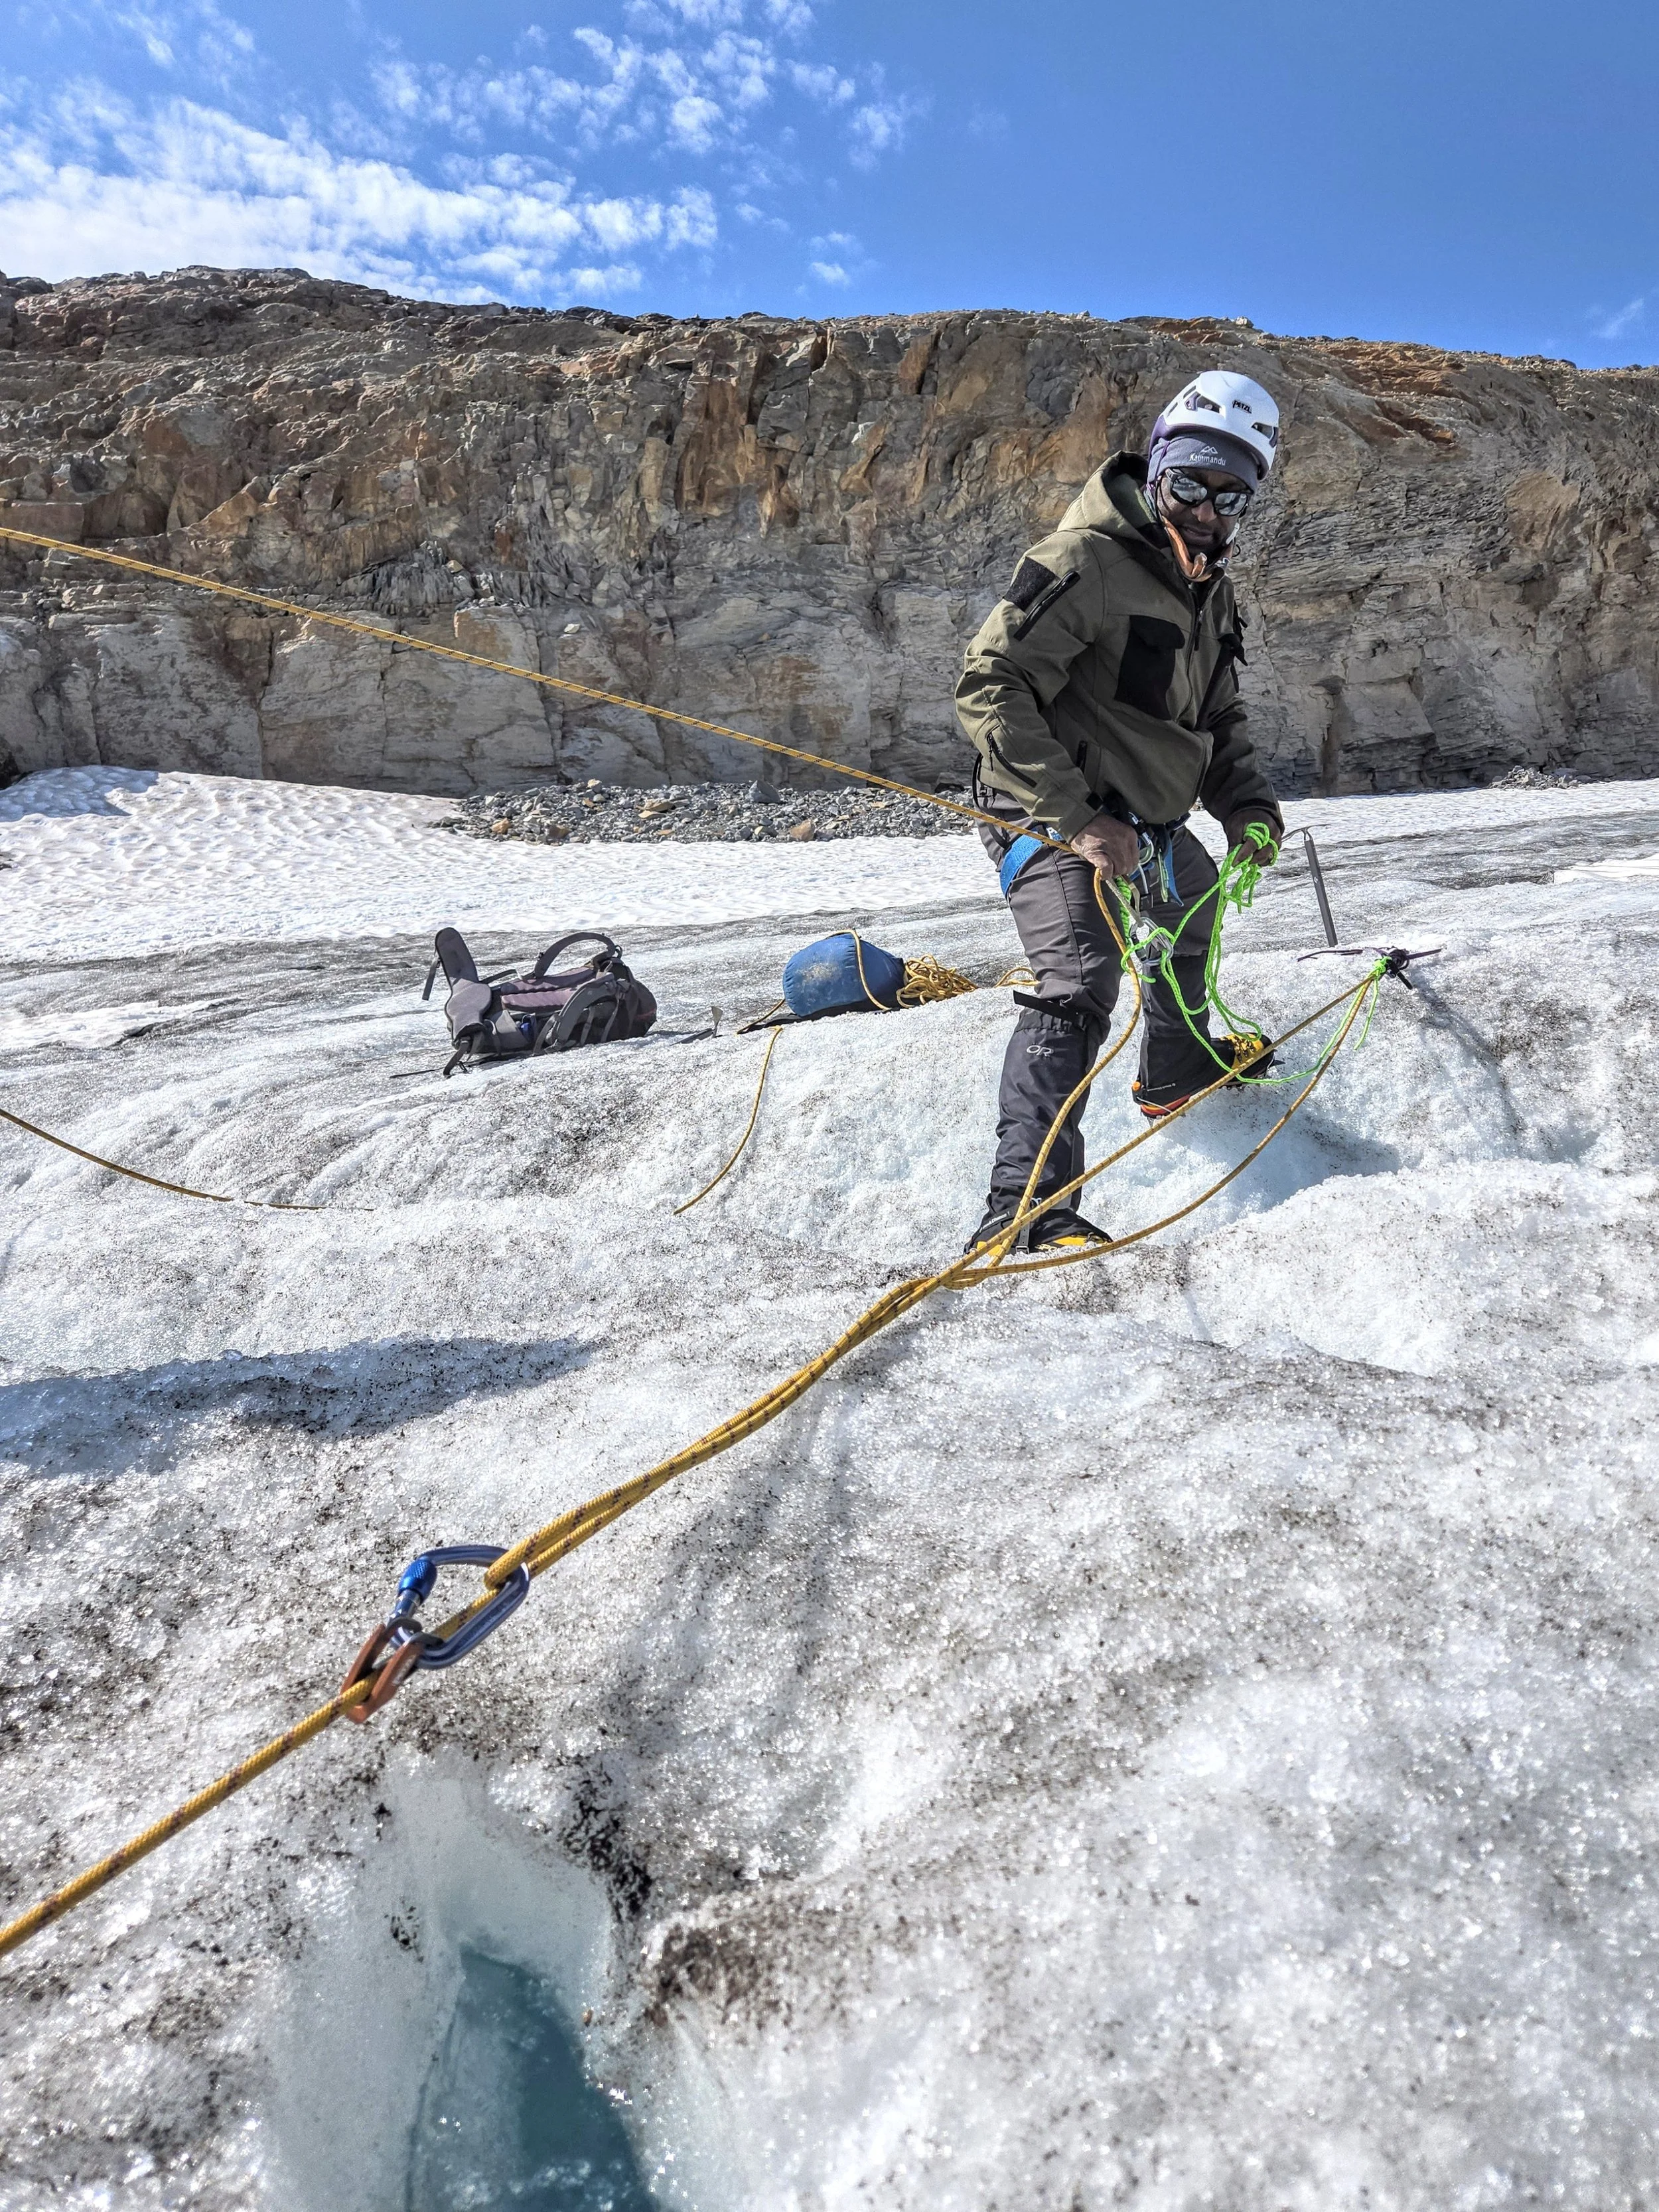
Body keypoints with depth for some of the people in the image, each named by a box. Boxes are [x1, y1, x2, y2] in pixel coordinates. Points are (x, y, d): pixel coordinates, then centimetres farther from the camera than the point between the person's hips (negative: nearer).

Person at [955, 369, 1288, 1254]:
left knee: (1190, 922, 30)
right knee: (1081, 982, -27)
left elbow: (1218, 719, 21)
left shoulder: (1211, 592, 12)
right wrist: (1075, 816, -30)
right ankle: (1024, 1202, -31)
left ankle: (1177, 1071, 57)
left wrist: (1247, 807, 1)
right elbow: (989, 686, -25)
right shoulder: (1085, 561, -18)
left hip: (1150, 821, 10)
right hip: (1057, 817, -10)